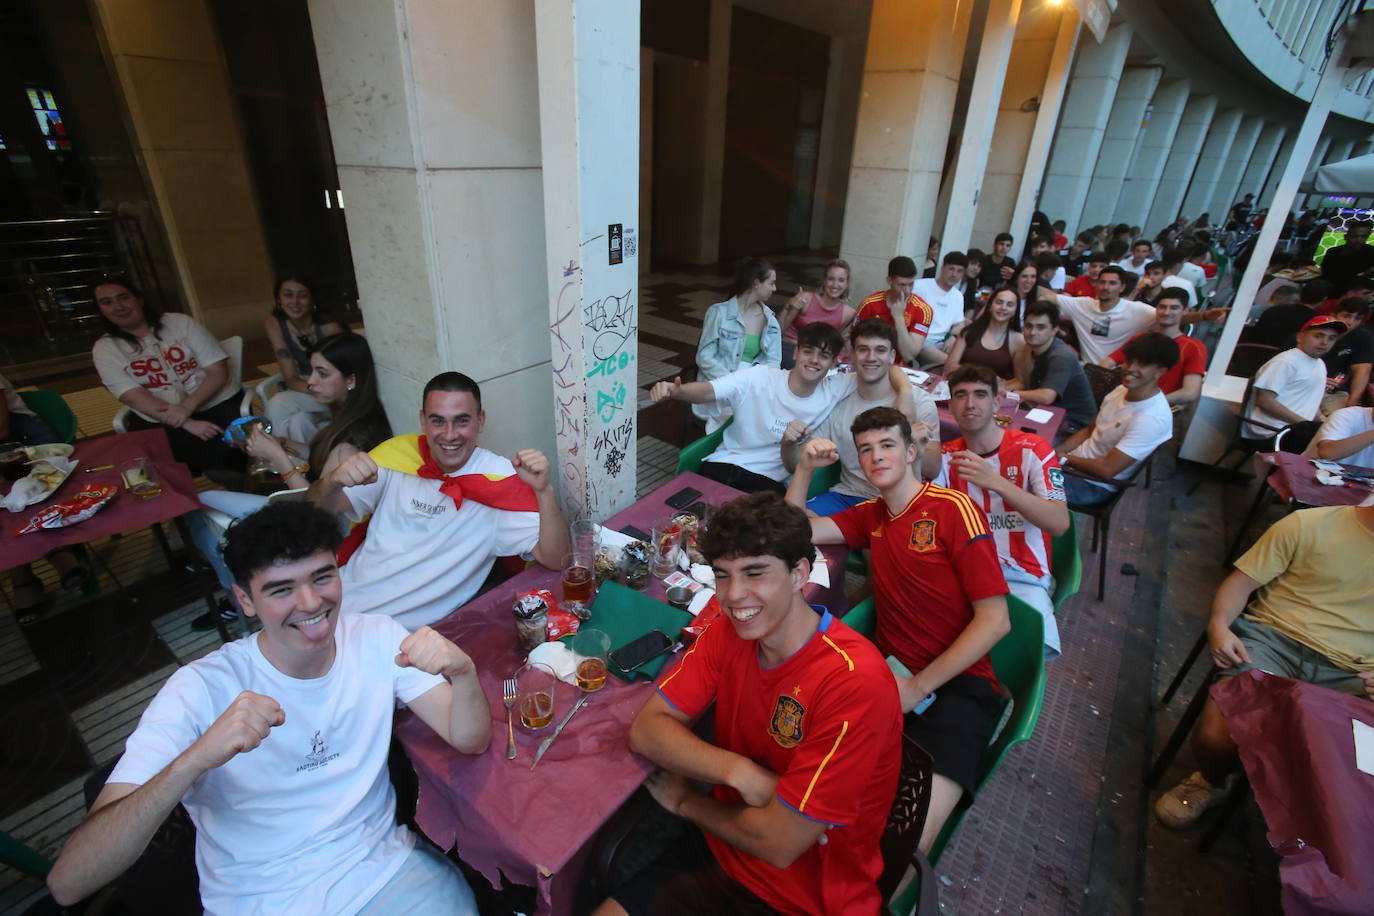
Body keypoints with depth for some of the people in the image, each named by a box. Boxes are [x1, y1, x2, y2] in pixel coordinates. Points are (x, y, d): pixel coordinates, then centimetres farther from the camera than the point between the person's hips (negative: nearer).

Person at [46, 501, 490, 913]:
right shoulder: (202, 691, -15)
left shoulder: (376, 640, -7)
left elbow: (469, 741, -9)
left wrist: (463, 672, -30)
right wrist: (197, 757, -36)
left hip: (385, 868, 1)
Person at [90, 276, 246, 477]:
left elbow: (218, 371, -4)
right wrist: (187, 424, -24)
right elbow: (135, 397, -9)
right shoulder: (104, 349, 4)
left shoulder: (180, 322, 3)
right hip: (160, 422, 2)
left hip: (218, 405, -1)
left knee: (225, 454, -29)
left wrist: (188, 406, -21)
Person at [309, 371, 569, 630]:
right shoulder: (395, 454, 0)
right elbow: (319, 509, 4)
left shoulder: (501, 478, -11)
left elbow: (554, 561, -17)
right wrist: (334, 479, -19)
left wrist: (544, 490, -34)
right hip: (342, 599, 5)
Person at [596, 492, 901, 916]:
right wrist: (740, 772, -24)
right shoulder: (729, 631, -10)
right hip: (721, 845, 5)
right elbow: (646, 729, -9)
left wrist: (684, 799, -9)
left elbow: (778, 844, -26)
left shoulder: (855, 682, -30)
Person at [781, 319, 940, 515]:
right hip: (847, 496, 2)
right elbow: (798, 465, 5)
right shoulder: (838, 403, 5)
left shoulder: (919, 401, -2)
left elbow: (933, 471, -9)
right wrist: (789, 444, -18)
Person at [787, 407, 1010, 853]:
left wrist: (918, 686, -12)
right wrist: (805, 468, -1)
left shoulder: (954, 509, -7)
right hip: (888, 672, 5)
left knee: (910, 840, -25)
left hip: (956, 685, -5)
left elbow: (995, 620, -9)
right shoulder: (871, 516, 13)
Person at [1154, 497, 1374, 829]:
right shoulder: (1309, 525, 1)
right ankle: (1213, 781, 14)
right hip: (1274, 639, -3)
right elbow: (1242, 581, 1)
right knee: (1214, 738, -24)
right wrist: (1218, 625, -18)